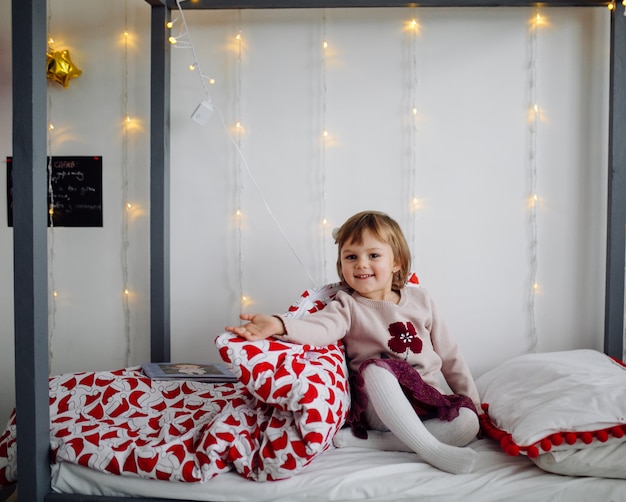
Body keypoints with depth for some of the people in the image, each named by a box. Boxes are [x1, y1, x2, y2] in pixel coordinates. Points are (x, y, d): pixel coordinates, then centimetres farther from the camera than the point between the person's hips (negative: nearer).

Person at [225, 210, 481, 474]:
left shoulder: (420, 300, 8)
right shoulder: (348, 306, -2)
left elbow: (449, 355, 14)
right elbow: (321, 327, -26)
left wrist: (473, 403, 14)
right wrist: (279, 324, -46)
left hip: (429, 404, 4)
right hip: (379, 409, -4)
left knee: (467, 424, -24)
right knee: (375, 368, -33)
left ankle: (369, 440, -21)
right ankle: (431, 449, -30)